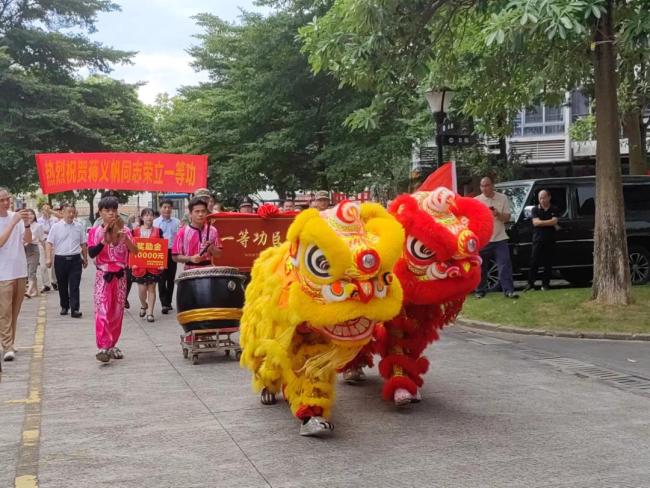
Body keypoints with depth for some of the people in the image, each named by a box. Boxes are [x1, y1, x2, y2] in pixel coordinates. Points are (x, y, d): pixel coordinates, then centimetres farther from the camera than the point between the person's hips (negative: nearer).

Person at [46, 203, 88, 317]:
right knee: (62, 285, 10)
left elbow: (83, 244, 14)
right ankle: (64, 307, 24)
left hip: (75, 259, 0)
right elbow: (49, 243, -1)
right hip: (60, 259, 0)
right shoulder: (56, 227, 0)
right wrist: (49, 258, -11)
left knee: (74, 286, -6)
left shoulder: (79, 226, 7)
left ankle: (75, 309, -8)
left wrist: (85, 259, 15)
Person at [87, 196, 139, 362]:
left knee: (117, 313, 7)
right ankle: (103, 348, -21)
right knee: (102, 311, -14)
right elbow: (91, 253, -16)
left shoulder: (124, 231, 4)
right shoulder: (95, 232, -1)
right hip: (103, 276, -3)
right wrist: (104, 238, -24)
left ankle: (112, 346, 19)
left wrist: (124, 236, -23)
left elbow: (134, 251, -10)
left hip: (120, 276, 3)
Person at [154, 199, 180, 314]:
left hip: (172, 252, 2)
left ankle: (168, 302, 21)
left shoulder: (176, 222, 6)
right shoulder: (155, 222, 2)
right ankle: (164, 304, -5)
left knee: (171, 278, 10)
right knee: (162, 279, -5)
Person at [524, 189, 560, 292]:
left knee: (548, 263, 2)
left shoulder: (554, 210, 7)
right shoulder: (535, 209, 7)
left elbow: (554, 221, -9)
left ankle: (545, 284, 9)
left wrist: (541, 222, -9)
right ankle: (530, 283, 1)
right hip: (538, 240, 0)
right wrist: (549, 223, -8)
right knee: (534, 263, -2)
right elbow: (535, 222, -7)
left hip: (550, 240, 0)